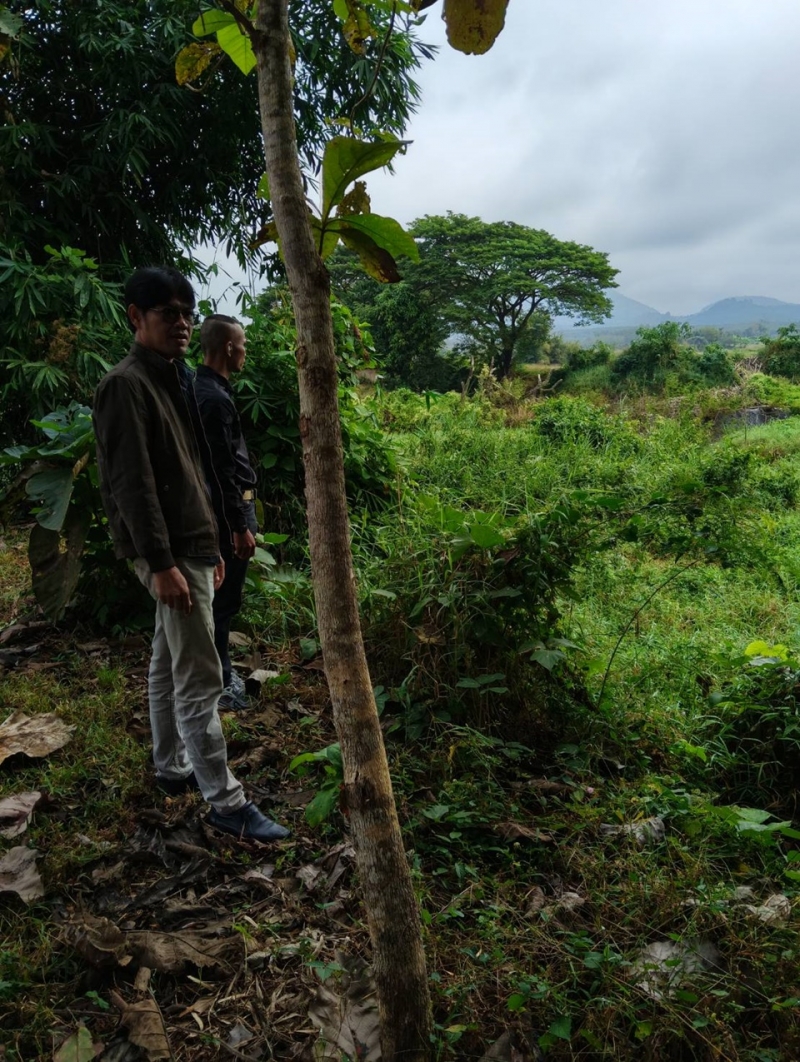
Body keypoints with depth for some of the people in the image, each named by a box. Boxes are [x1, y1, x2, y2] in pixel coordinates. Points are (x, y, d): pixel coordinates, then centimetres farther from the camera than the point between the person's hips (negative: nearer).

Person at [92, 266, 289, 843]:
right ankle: (226, 802, 2)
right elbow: (132, 483, -20)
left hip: (192, 544, 10)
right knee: (199, 678, -6)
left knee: (170, 665, 18)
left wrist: (211, 545, 19)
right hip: (170, 552, -10)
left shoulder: (175, 381, 15)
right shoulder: (126, 385, -14)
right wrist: (161, 563, -23)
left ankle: (172, 767, 31)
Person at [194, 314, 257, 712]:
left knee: (220, 594, 18)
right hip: (228, 508, -11)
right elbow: (222, 471, -23)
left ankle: (218, 669, 31)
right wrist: (240, 526, -20)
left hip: (222, 505, 11)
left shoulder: (202, 387, 11)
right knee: (224, 597, -2)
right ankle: (218, 683, 8)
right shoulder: (214, 398, -22)